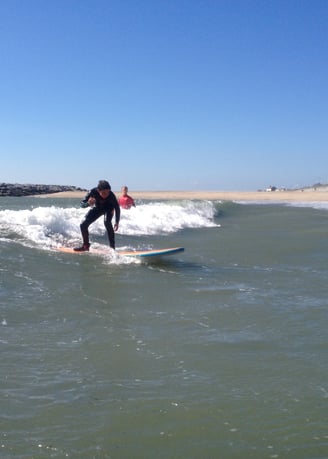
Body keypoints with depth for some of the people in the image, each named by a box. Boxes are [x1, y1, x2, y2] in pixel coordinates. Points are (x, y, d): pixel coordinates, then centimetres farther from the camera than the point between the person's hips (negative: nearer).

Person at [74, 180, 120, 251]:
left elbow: (117, 208, -25)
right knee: (83, 225, -5)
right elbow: (82, 204, -27)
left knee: (107, 222, -34)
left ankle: (112, 247, -29)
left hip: (108, 209, -3)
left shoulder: (111, 195, -37)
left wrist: (117, 222, -32)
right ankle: (86, 245, 17)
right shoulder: (93, 192, -33)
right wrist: (88, 203, -50)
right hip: (97, 208, 3)